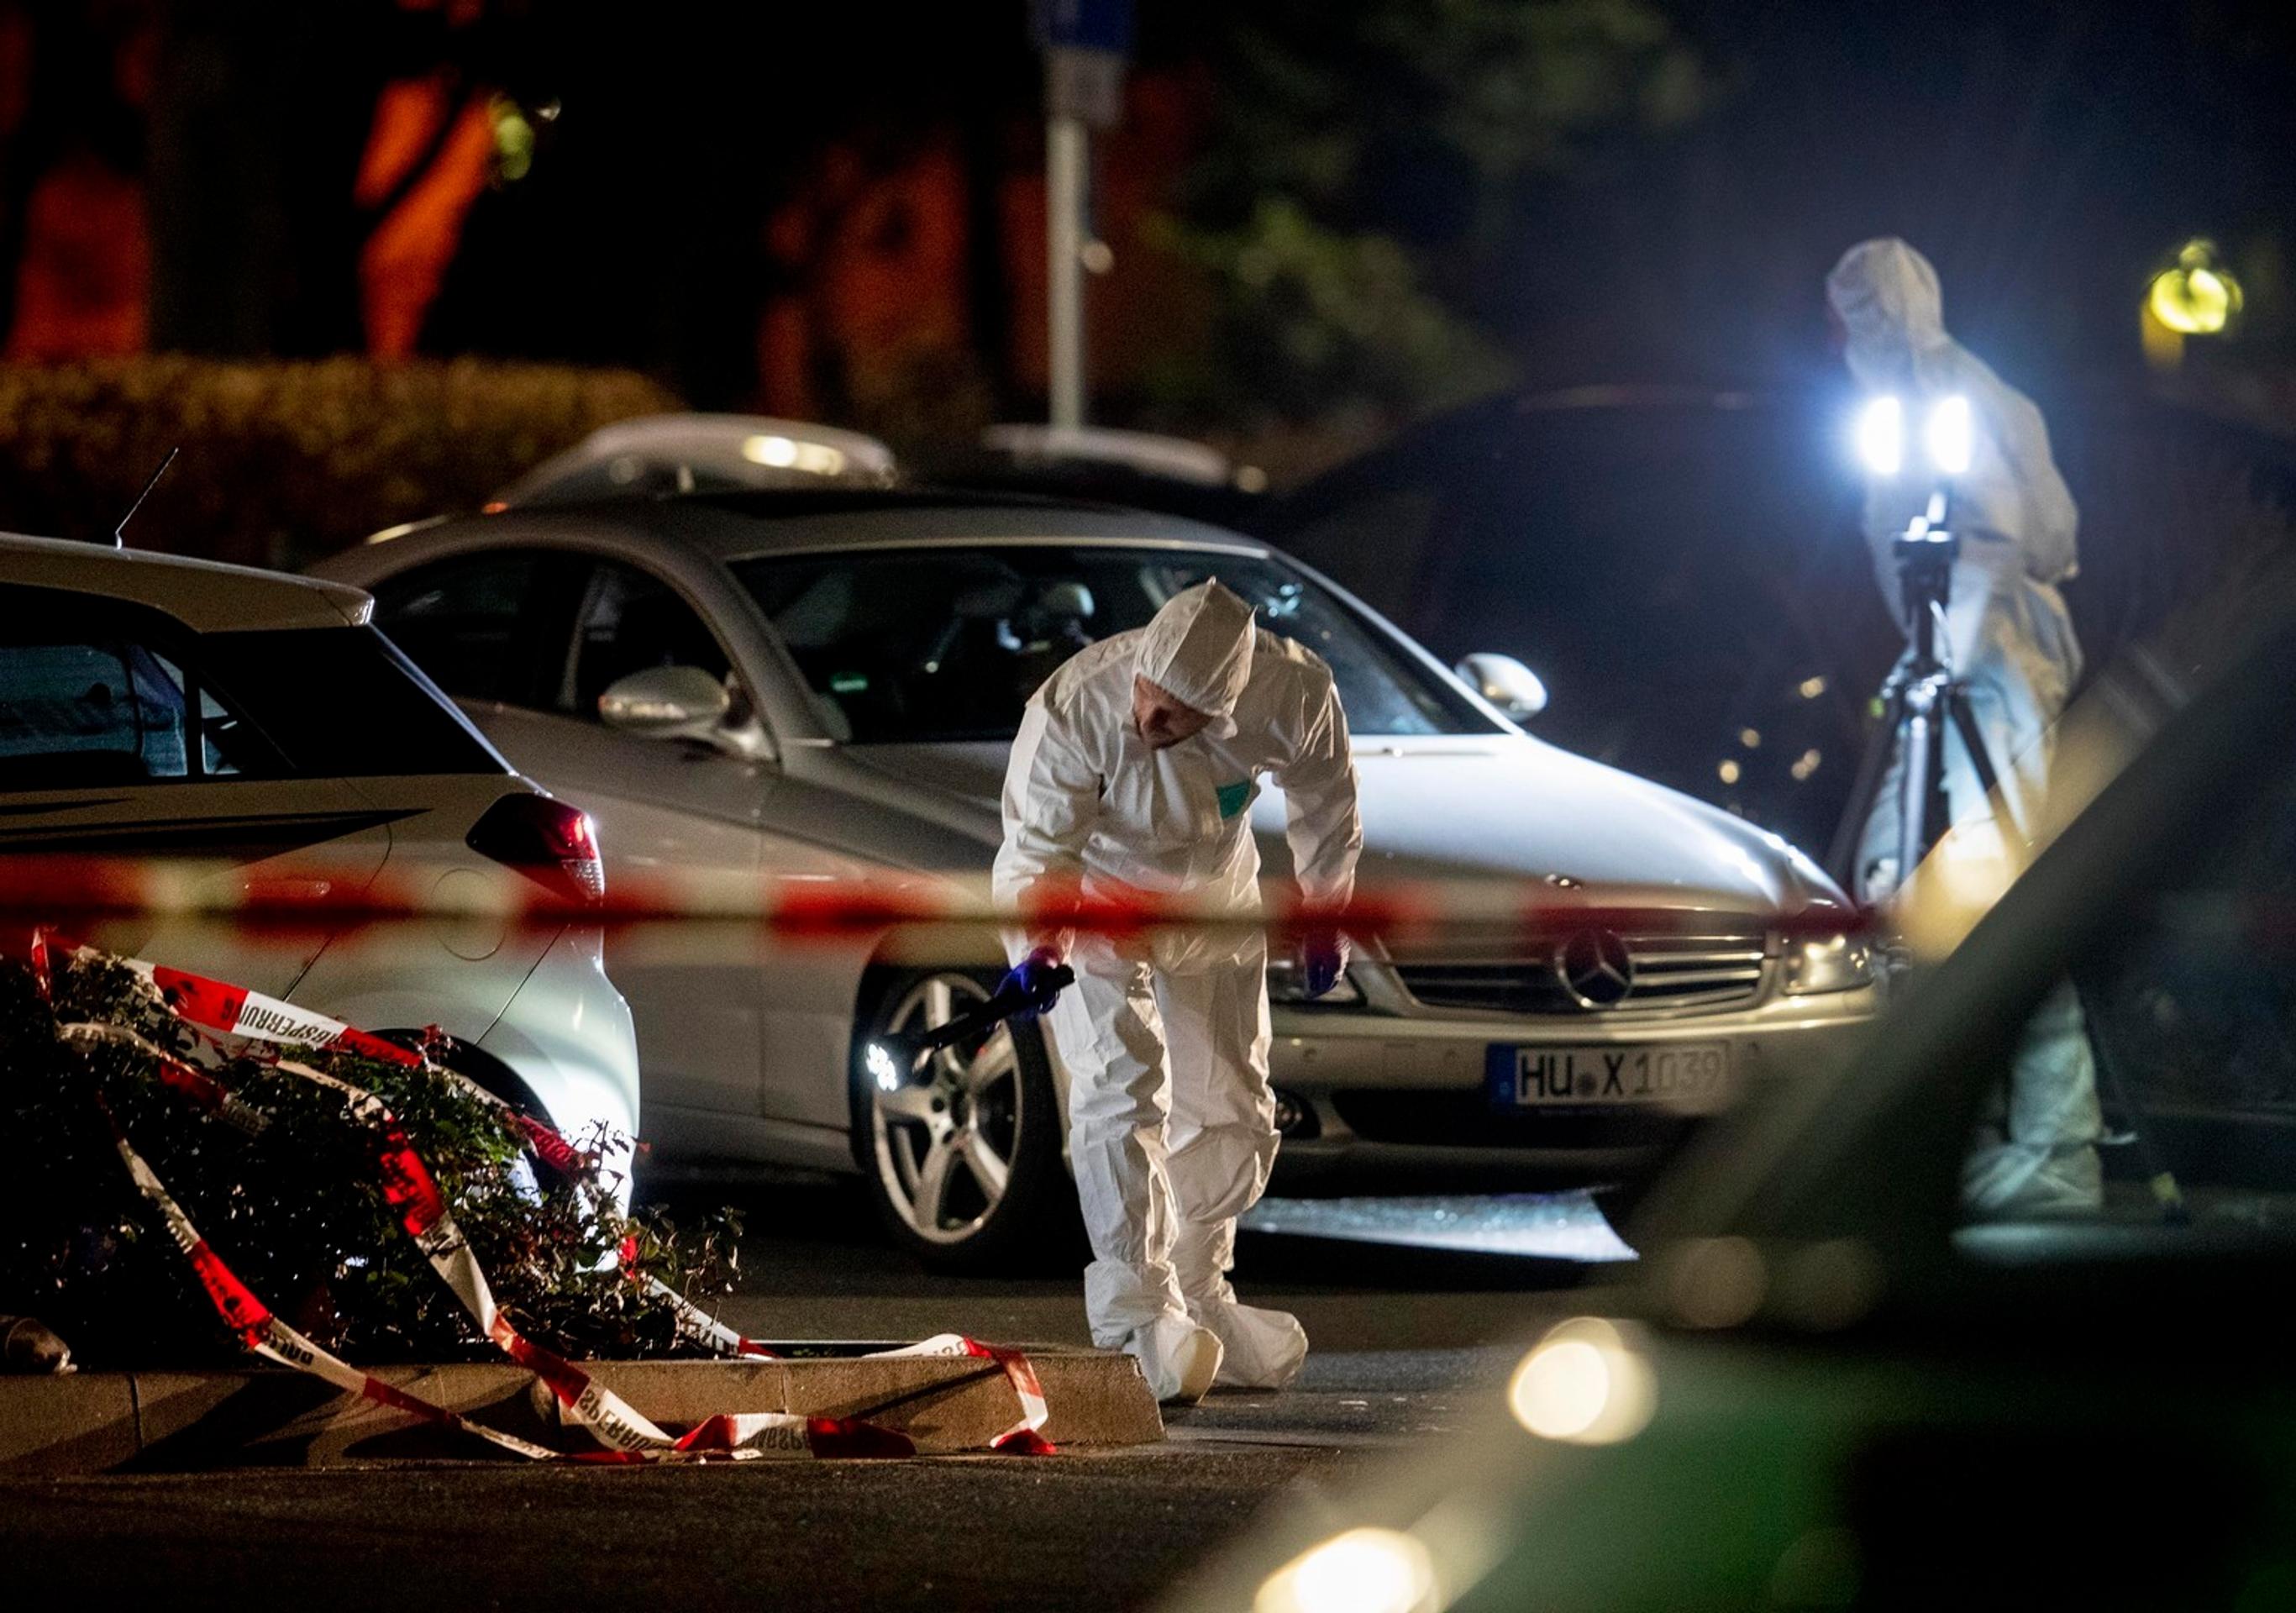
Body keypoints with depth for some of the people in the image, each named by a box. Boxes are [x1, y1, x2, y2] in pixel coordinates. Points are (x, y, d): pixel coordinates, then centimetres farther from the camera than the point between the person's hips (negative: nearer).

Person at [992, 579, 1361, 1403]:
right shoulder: (1074, 708, -36)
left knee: (1232, 1113, 10)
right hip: (1092, 902, -4)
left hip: (1215, 909, 4)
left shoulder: (1293, 696, -28)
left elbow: (1325, 804, -5)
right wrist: (1040, 948, -40)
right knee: (1124, 1089, -21)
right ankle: (1137, 1316, -23)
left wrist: (1325, 915, 6)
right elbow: (1040, 843, -24)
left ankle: (1197, 1293, 30)